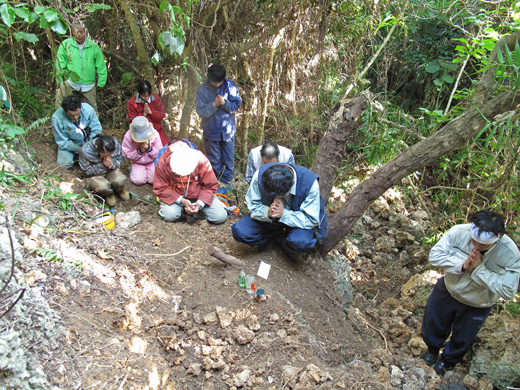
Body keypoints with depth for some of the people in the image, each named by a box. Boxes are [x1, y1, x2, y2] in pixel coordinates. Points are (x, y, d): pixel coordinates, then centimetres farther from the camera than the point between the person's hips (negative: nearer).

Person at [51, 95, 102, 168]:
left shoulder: (88, 109, -22)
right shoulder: (57, 119, -27)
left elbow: (96, 130, -10)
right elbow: (62, 142, -18)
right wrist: (80, 150, -32)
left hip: (87, 141, 2)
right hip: (69, 144, -2)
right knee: (65, 163, -22)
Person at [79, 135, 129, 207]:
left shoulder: (115, 144, -19)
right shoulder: (86, 151, -26)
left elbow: (120, 160, -2)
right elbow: (87, 171, -14)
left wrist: (112, 163, -27)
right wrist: (102, 165, -30)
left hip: (111, 170, 2)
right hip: (95, 174, -2)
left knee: (119, 180, -31)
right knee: (103, 186, -35)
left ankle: (120, 190, 8)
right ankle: (109, 194, 4)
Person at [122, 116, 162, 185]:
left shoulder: (155, 134, -20)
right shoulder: (128, 136, -21)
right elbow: (127, 154, -12)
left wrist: (149, 149, -31)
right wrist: (139, 152, -29)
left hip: (152, 162, 1)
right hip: (137, 163, 0)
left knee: (154, 180, -16)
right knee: (138, 181, -19)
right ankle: (132, 169, 17)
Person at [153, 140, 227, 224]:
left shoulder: (202, 161, -24)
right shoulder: (163, 163, -25)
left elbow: (210, 186, -13)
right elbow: (160, 189, -16)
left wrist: (200, 203, -27)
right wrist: (181, 201, -27)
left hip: (198, 195, 1)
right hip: (176, 196, 0)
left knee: (220, 217, -15)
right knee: (170, 215, -31)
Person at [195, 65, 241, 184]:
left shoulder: (230, 85, -7)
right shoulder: (202, 89, -11)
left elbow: (237, 104, -5)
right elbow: (200, 111, -12)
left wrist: (224, 103, -23)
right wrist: (214, 105, -26)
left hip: (228, 130, 1)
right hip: (211, 130, -1)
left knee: (228, 158, 11)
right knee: (214, 159, 12)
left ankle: (227, 181, 29)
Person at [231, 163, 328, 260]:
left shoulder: (310, 183, -32)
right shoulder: (259, 175, -25)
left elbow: (311, 220, -25)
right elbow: (252, 206, -13)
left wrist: (284, 214, -38)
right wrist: (268, 212, -36)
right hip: (267, 218, 3)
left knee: (300, 243, -35)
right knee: (239, 232, -19)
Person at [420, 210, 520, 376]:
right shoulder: (459, 232, -29)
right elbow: (435, 254, -21)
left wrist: (479, 269, -35)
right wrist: (462, 265, -35)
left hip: (476, 306, -1)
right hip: (447, 290, 2)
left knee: (461, 339, 22)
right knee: (434, 325, 24)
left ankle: (447, 361, 55)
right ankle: (432, 350, 58)